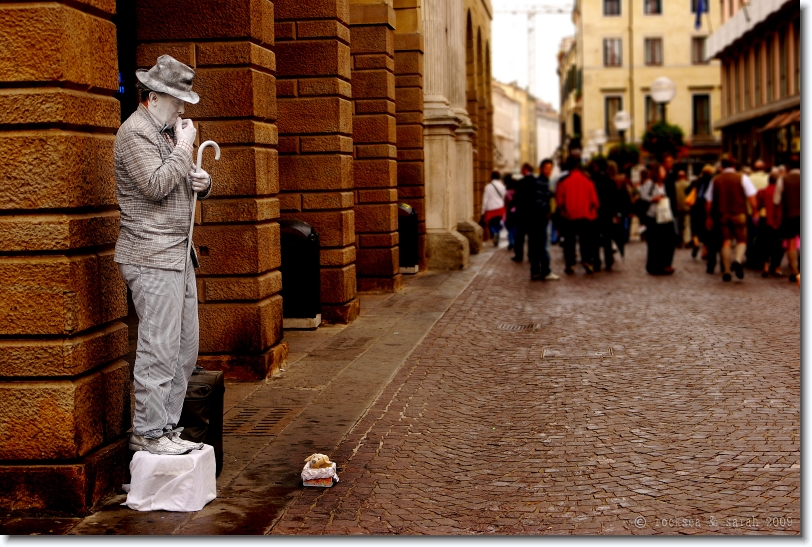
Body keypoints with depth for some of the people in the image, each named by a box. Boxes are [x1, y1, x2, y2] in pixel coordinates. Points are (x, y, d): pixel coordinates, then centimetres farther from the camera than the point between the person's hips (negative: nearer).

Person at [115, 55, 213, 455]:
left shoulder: (169, 130, 21)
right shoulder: (135, 132, -9)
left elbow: (184, 183, 29)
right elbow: (156, 186, -21)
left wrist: (201, 182, 6)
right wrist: (183, 149, -12)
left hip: (178, 254, 10)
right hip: (151, 257, -10)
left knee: (185, 347, 10)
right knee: (159, 347, -9)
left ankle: (167, 426, 17)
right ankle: (148, 433, -2)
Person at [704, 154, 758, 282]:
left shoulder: (715, 180, 8)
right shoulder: (742, 178, 0)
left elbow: (708, 202, 10)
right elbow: (751, 197, -7)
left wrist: (709, 217, 18)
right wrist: (755, 212, 0)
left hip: (722, 214, 2)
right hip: (739, 214, -2)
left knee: (726, 241, 8)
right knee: (742, 240, 7)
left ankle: (726, 271, 4)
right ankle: (738, 260, -22)